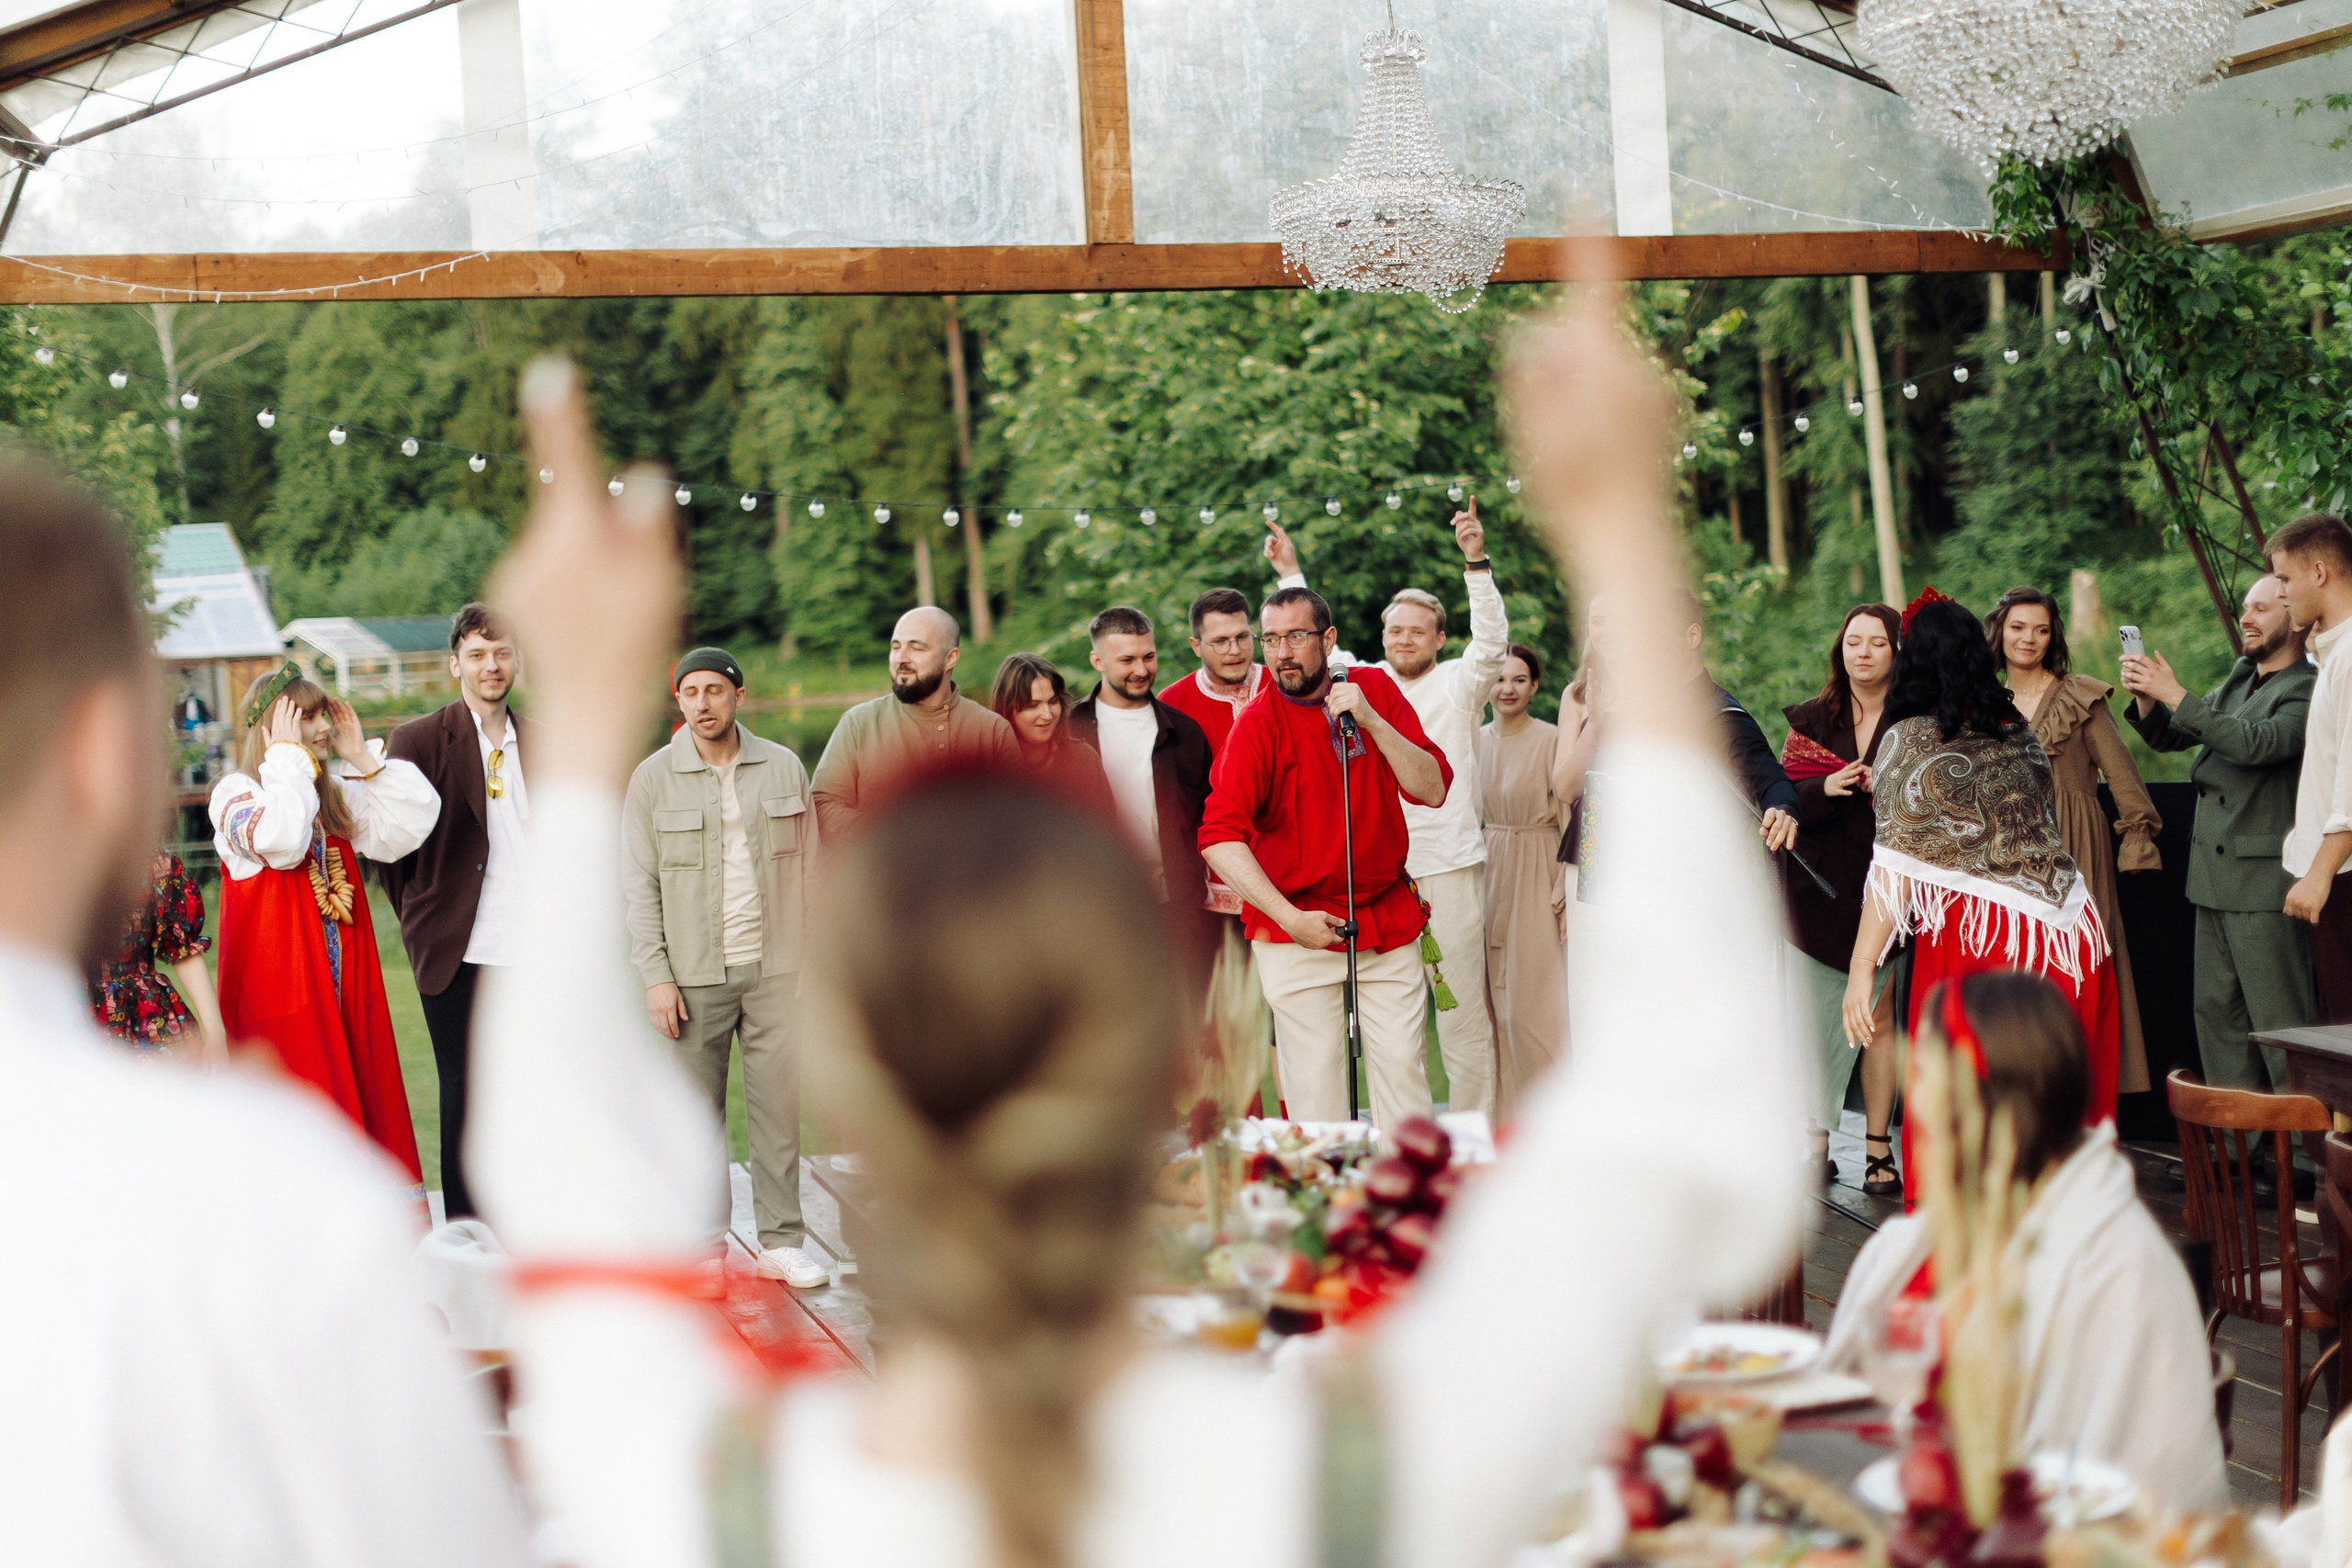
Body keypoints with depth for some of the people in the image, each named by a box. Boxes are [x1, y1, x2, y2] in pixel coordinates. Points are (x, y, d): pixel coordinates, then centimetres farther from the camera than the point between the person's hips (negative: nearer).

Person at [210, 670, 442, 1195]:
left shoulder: (336, 794, 11)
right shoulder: (236, 792, -8)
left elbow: (411, 824, 2)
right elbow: (281, 840, -28)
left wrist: (364, 757, -1)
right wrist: (287, 756, -18)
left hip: (344, 984, 7)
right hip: (280, 989, -7)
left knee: (365, 1101, 10)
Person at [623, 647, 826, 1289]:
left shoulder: (784, 767, 6)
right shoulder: (653, 778, 1)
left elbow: (808, 867, 10)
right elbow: (640, 886, 1)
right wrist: (655, 976, -5)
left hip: (776, 969, 1)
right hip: (694, 975, -1)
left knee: (778, 1105, 1)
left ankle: (782, 1242, 8)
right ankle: (705, 1237, 15)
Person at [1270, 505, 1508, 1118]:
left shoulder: (1459, 683, 2)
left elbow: (1491, 640, -13)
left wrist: (1477, 562, -24)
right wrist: (1290, 574, 10)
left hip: (1449, 866, -4)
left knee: (1463, 1010, -1)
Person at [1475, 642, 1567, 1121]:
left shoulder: (1551, 740, -8)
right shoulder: (1476, 741, 9)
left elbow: (1571, 822, -9)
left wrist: (1566, 894, -13)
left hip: (1536, 877, -5)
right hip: (1486, 873, 5)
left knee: (1532, 1001, -6)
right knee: (1495, 998, 7)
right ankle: (1504, 1113, 15)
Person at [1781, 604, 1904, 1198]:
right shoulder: (1811, 719, 9)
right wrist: (1825, 788, -15)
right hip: (1820, 886, 2)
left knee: (1879, 1013, -2)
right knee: (1820, 1017, 2)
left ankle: (1878, 1147, 3)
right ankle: (1816, 1141, 8)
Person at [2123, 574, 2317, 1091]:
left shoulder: (2309, 690, -10)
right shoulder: (2236, 684, 16)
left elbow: (2256, 743, -26)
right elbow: (2167, 738, 19)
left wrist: (2175, 694, -23)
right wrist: (2146, 698, -2)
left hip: (2263, 880, -9)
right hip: (2214, 879, 9)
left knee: (2278, 1019, -7)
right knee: (2217, 1009, 12)